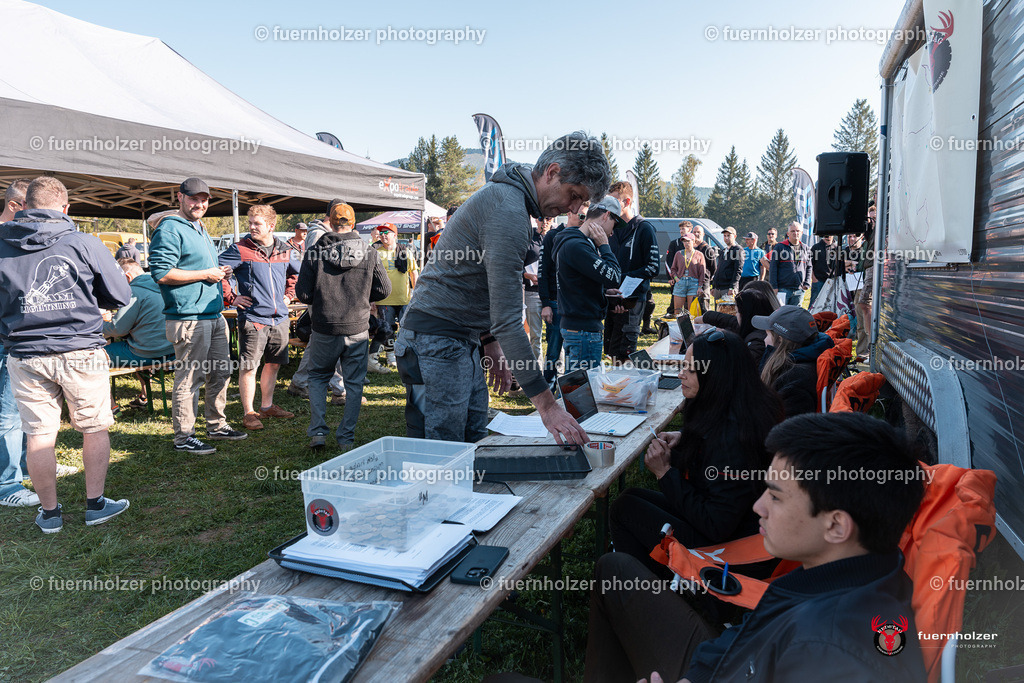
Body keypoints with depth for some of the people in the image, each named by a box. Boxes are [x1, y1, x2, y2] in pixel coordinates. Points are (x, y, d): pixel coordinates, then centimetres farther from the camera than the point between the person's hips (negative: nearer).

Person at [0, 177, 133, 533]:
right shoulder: (85, 243, -6)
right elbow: (120, 296, 1)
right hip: (81, 352, -2)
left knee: (39, 435, 9)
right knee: (95, 428, 11)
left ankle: (49, 513, 20)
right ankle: (95, 504, 17)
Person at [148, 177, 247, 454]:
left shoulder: (200, 229, 20)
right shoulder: (170, 229, -10)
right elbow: (162, 273, -19)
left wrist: (219, 272, 11)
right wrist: (205, 274, -16)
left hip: (214, 315, 10)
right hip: (189, 319, -10)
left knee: (221, 373, 15)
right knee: (188, 379, -3)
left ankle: (217, 426, 28)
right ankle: (183, 437, 8)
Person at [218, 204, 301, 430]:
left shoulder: (285, 251, 8)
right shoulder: (240, 249, -6)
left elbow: (297, 273, 26)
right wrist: (232, 298, -8)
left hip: (279, 318, 5)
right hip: (252, 318, -5)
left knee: (273, 363, 14)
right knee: (248, 367, -2)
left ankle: (267, 406, 29)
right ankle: (248, 413, 9)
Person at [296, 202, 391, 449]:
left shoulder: (314, 252, -6)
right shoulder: (369, 253, -3)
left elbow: (303, 293, -5)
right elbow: (384, 289, 2)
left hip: (324, 329, 0)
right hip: (358, 329, 1)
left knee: (318, 377, 19)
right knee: (354, 383, 13)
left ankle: (318, 432, 12)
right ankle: (346, 437, 15)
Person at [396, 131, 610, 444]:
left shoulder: (508, 195, 13)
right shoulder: (508, 210, -22)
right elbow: (508, 318, -27)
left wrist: (490, 342, 19)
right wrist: (546, 404, -28)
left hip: (465, 342, 10)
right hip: (437, 344, -10)